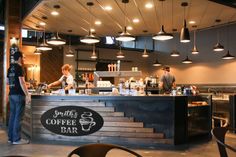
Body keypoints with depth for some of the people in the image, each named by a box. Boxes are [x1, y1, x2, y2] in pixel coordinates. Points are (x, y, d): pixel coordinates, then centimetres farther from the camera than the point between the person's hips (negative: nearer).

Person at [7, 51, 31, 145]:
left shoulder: (10, 68, 14)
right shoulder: (19, 68, -11)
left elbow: (7, 82, 19)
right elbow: (22, 82, -19)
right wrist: (27, 95, -19)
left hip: (11, 94, 9)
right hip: (19, 95, -8)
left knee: (12, 116, 12)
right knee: (18, 117, -4)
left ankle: (11, 137, 17)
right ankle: (16, 139, 0)